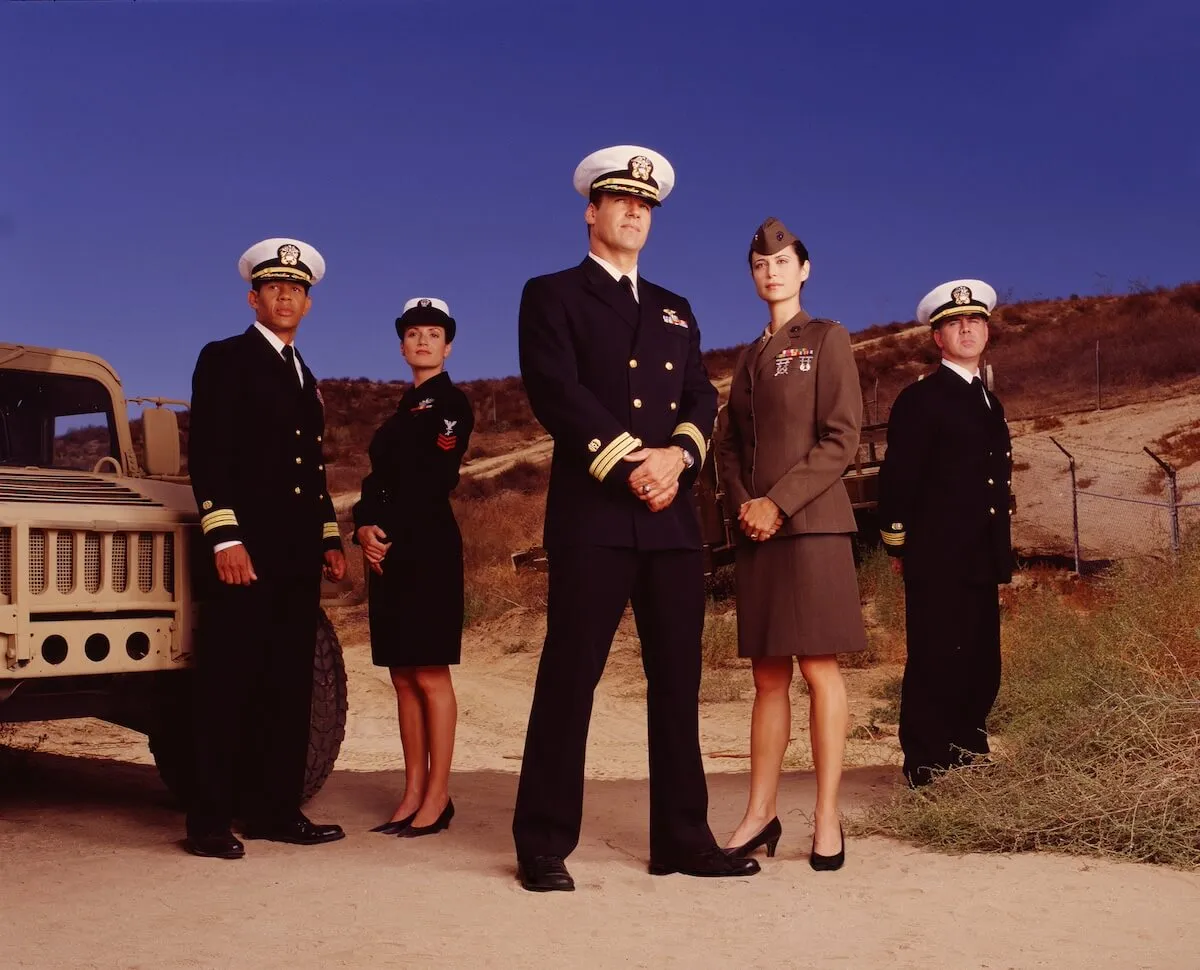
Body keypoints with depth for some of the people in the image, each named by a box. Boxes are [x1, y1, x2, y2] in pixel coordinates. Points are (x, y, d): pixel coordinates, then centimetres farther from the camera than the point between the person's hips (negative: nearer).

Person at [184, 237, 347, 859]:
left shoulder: (304, 376, 22)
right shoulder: (224, 359, 0)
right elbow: (207, 455, -10)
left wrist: (329, 540, 15)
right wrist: (225, 537, -18)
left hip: (298, 552, 7)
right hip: (245, 549, -7)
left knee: (289, 686, 7)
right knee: (228, 684, -5)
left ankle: (275, 810, 14)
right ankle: (209, 820, 0)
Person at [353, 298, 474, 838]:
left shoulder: (451, 403, -2)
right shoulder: (403, 409, 21)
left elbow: (435, 481, -12)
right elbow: (378, 479, 14)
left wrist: (389, 534, -12)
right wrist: (365, 526, -4)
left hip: (427, 550, -8)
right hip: (389, 554, 8)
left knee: (429, 676, -6)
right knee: (403, 678, 7)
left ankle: (437, 798, -1)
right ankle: (413, 795, 12)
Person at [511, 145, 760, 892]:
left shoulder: (677, 312, 22)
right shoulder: (552, 296, 6)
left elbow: (702, 401, 12)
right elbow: (559, 395, -8)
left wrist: (676, 453, -9)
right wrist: (629, 466, -15)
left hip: (673, 518, 6)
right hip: (592, 514, -5)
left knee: (678, 679, 6)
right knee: (570, 677, -4)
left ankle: (683, 837, 13)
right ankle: (544, 845, 4)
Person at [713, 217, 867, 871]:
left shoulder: (827, 339, 2)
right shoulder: (750, 357, 20)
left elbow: (842, 439, -7)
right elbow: (727, 445, 17)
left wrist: (779, 503, -14)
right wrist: (742, 506, -2)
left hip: (811, 524, -5)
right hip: (755, 532, 5)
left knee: (818, 667, -5)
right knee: (767, 674, 6)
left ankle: (827, 819, 0)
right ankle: (760, 814, 10)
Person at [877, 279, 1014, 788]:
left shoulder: (989, 401, 19)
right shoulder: (920, 399, -5)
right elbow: (898, 477, -9)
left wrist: (1000, 553, 17)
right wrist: (898, 545, -8)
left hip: (981, 559, 8)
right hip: (938, 559, -8)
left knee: (981, 664, 10)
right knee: (936, 663, -6)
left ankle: (968, 760, 20)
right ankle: (927, 768, 1)